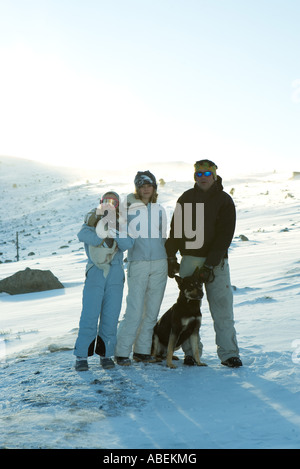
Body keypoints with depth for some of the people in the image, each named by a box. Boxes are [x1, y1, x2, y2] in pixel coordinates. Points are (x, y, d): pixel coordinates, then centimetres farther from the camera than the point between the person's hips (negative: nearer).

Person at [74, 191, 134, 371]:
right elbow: (83, 235, -16)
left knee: (110, 316, 1)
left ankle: (106, 354, 12)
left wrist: (114, 229, -21)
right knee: (89, 315, -8)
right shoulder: (92, 221, 7)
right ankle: (82, 356, -1)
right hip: (95, 273, -2)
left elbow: (127, 244, -8)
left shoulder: (120, 225, 11)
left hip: (115, 275, 2)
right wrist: (101, 236, -29)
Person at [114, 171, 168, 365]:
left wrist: (169, 262, 18)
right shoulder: (128, 208, 3)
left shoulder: (160, 210, 14)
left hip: (159, 265, 4)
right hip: (137, 263, -4)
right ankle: (122, 352, 2)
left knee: (152, 310, 5)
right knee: (134, 311, -9)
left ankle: (142, 351, 16)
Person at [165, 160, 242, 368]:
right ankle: (191, 352, 10)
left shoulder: (224, 200, -1)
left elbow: (225, 236, -8)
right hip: (190, 259, 2)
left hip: (217, 261, -2)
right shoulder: (187, 198, 7)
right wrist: (171, 257, 6)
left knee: (223, 306, -5)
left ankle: (229, 353, 1)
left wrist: (210, 264, -15)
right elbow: (175, 229, 12)